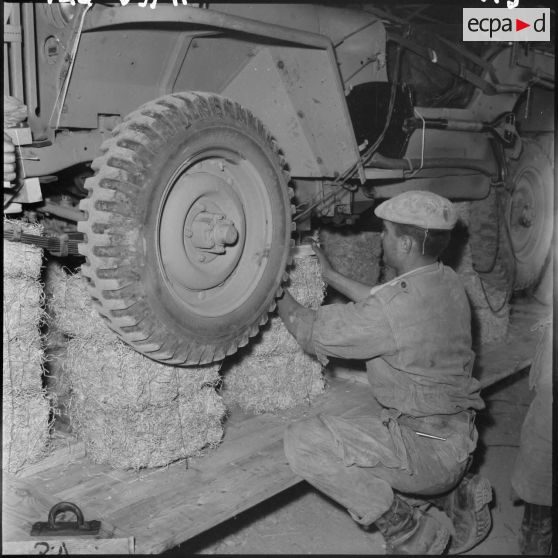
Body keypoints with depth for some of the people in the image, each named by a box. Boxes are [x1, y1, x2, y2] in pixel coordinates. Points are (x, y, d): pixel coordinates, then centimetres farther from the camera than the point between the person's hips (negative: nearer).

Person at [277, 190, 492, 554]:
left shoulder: (399, 302, -27)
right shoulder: (447, 282, 1)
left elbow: (313, 333, -15)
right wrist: (331, 277, 24)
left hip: (428, 447, -9)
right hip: (458, 436, 9)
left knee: (304, 442, -17)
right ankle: (457, 495, 22)